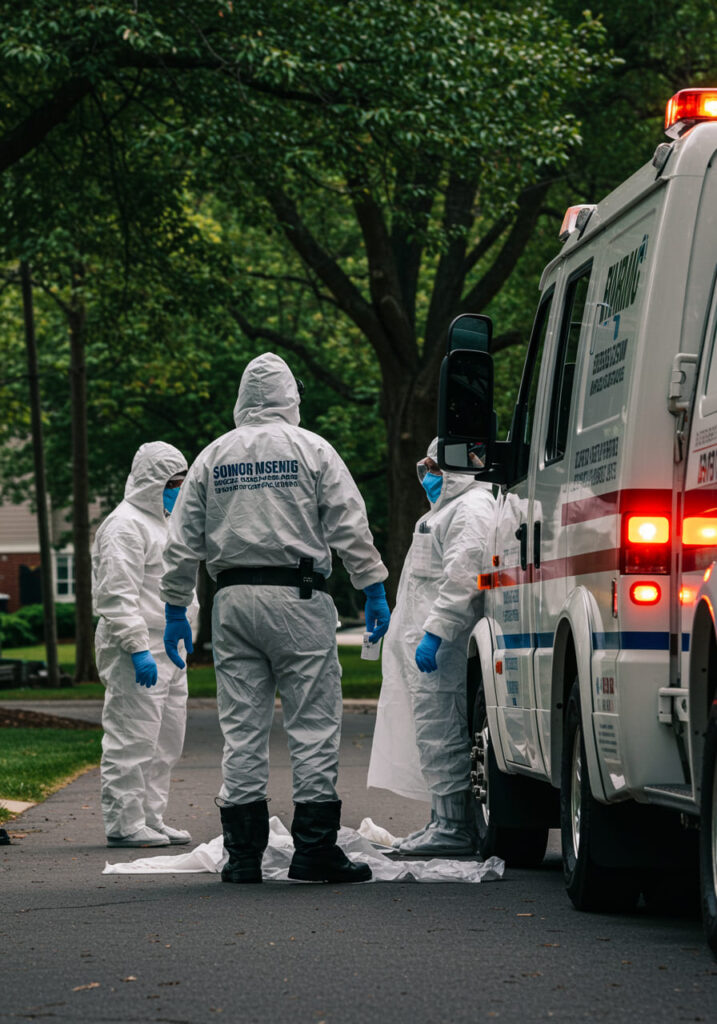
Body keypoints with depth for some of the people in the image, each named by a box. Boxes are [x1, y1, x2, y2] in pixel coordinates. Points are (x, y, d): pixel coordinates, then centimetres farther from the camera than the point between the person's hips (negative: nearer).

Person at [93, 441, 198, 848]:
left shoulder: (160, 522, 21)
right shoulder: (125, 525, -12)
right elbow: (118, 595, -19)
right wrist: (138, 647, -25)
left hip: (167, 650, 10)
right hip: (137, 653, -10)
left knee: (166, 743, 13)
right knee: (133, 742, -9)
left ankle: (151, 819, 19)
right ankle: (124, 824, -6)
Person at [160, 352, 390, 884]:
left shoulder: (213, 457, 11)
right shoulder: (311, 450, 2)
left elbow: (183, 543, 10)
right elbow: (350, 527, -3)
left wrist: (176, 610, 15)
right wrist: (375, 593, 0)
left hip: (233, 600, 4)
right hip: (297, 599, -3)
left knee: (242, 728, 6)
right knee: (314, 723, -1)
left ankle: (243, 853, 6)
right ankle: (314, 848, -5)